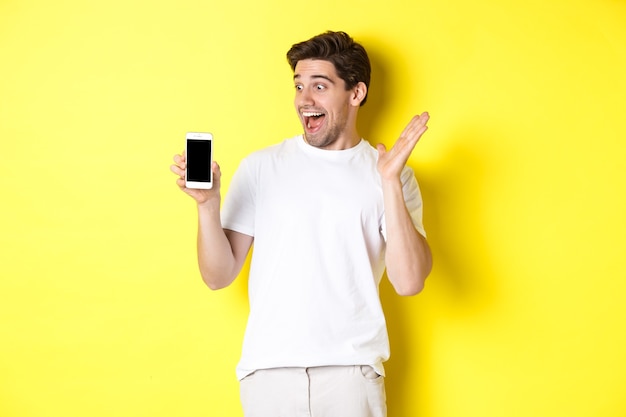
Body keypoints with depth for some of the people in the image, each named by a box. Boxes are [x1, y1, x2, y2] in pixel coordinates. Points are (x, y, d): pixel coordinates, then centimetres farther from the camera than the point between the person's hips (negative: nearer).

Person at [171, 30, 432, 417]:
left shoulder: (393, 176, 3)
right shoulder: (260, 167, 5)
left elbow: (409, 281, -9)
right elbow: (219, 276, 3)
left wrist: (390, 181, -14)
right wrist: (208, 203, -12)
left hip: (351, 370, -1)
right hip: (268, 368, 1)